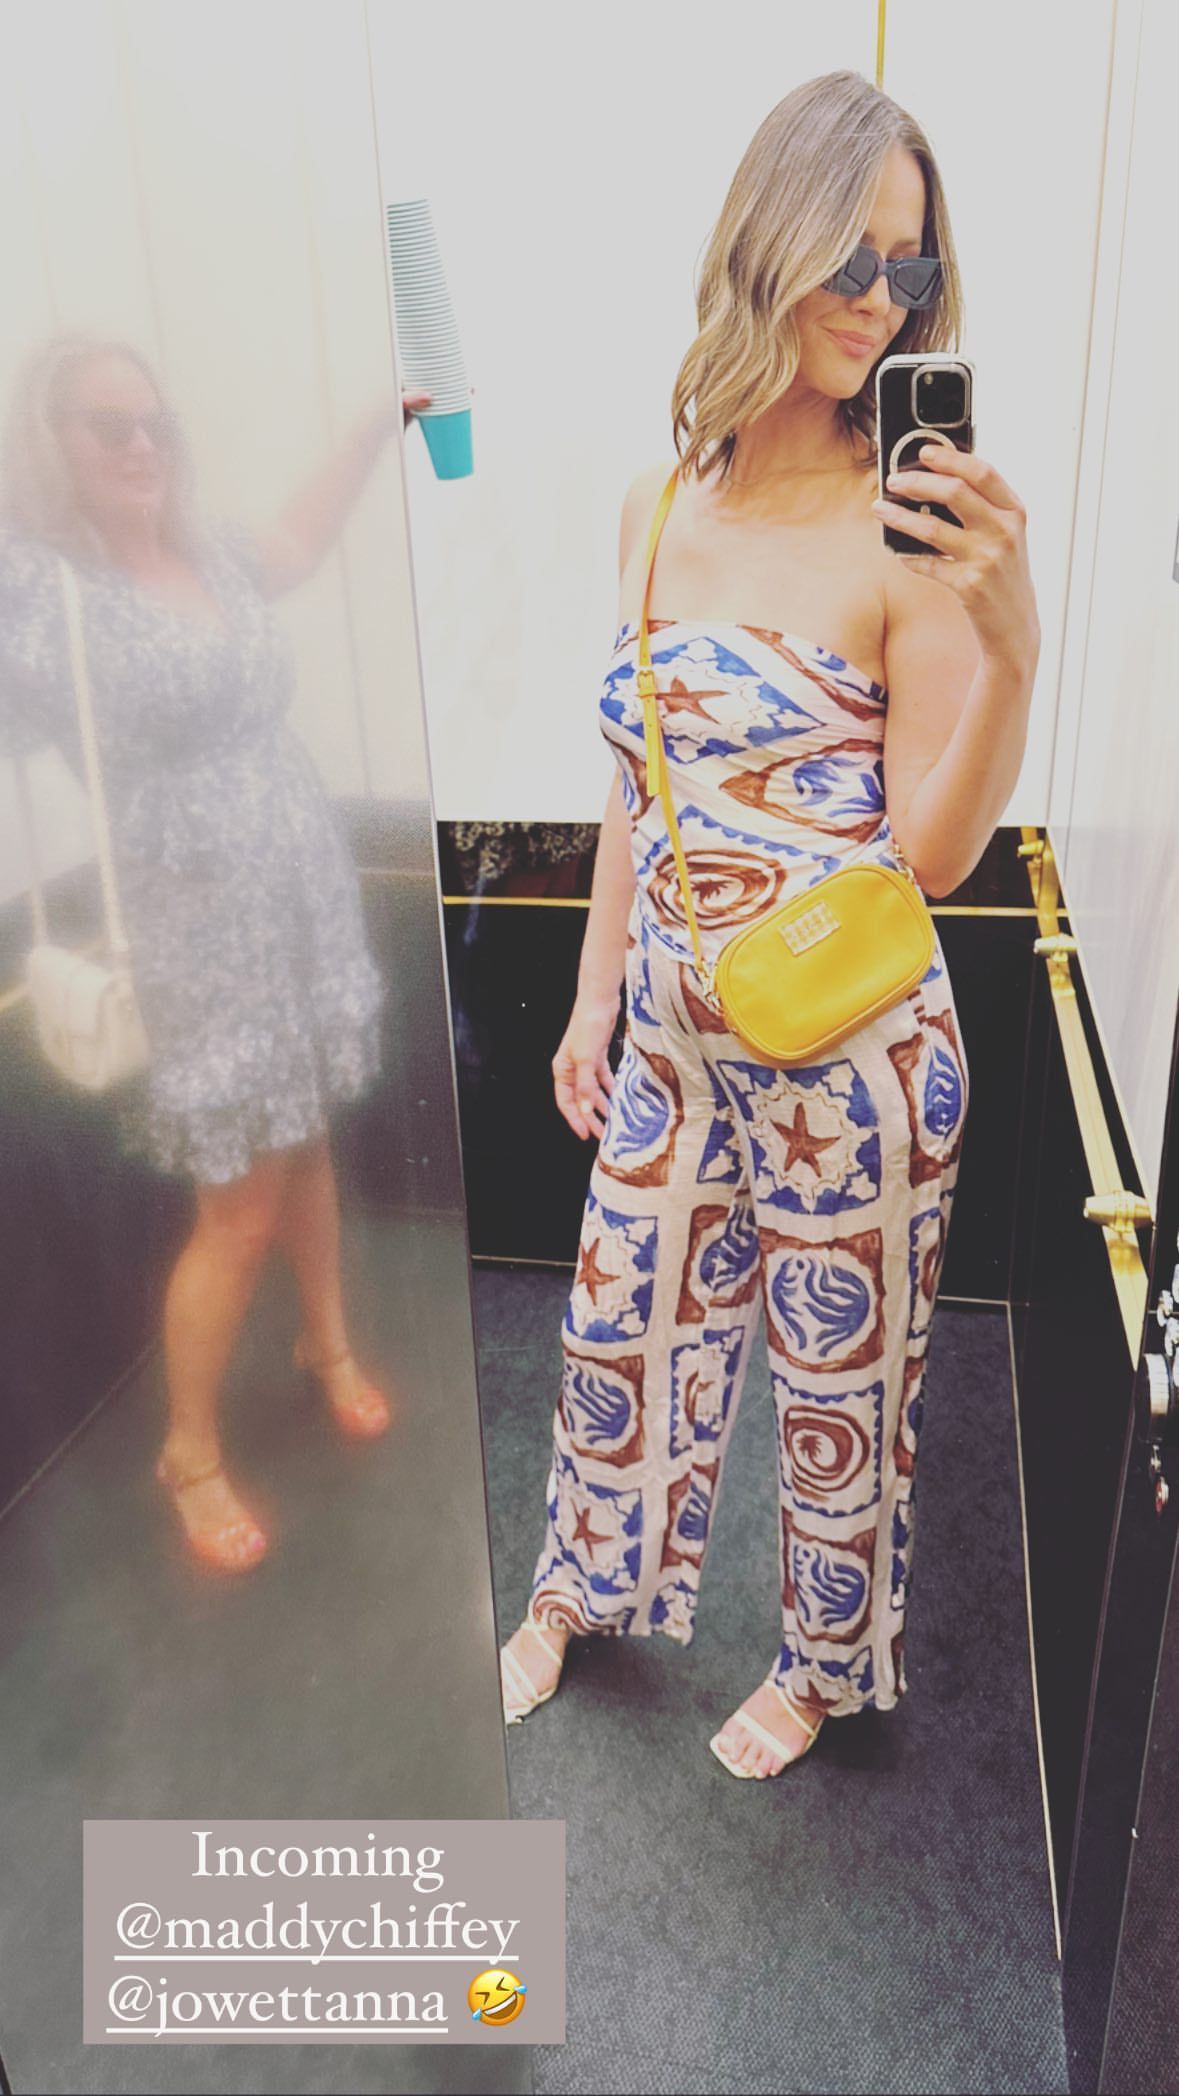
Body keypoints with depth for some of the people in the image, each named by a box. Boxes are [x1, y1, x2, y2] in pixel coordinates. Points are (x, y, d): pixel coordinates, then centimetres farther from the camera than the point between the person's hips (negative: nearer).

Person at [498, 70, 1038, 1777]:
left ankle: (829, 1664, 44)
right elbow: (640, 785, 9)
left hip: (850, 1045, -5)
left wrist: (1013, 638, -31)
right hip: (676, 1030, 5)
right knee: (620, 1326, 21)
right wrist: (594, 1006, 12)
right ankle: (582, 1588, 50)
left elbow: (937, 852, -16)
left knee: (842, 1378, 15)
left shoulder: (916, 527, -13)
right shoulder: (663, 504, 3)